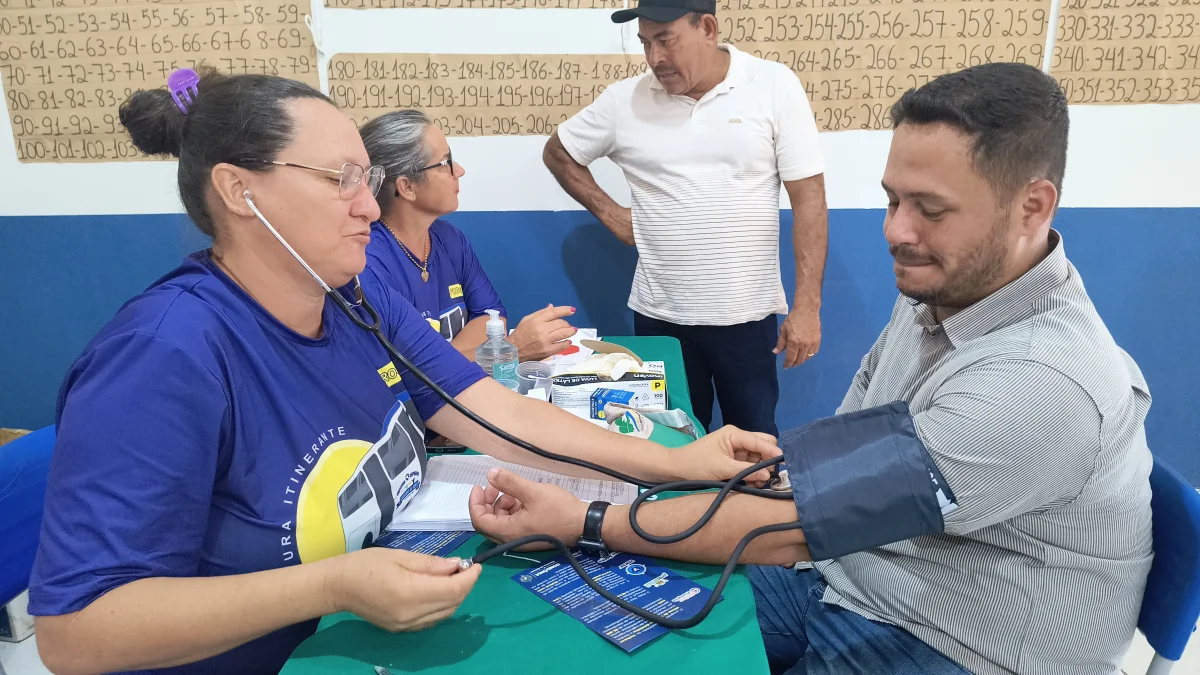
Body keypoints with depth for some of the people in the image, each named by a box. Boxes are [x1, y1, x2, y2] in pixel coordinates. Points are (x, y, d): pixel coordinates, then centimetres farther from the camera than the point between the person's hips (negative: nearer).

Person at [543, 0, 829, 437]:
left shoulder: (775, 86, -5)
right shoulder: (624, 100, 0)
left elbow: (808, 197, -6)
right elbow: (558, 153, 15)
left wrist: (807, 305, -11)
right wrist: (610, 214, 4)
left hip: (747, 315, -1)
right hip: (660, 317, 2)